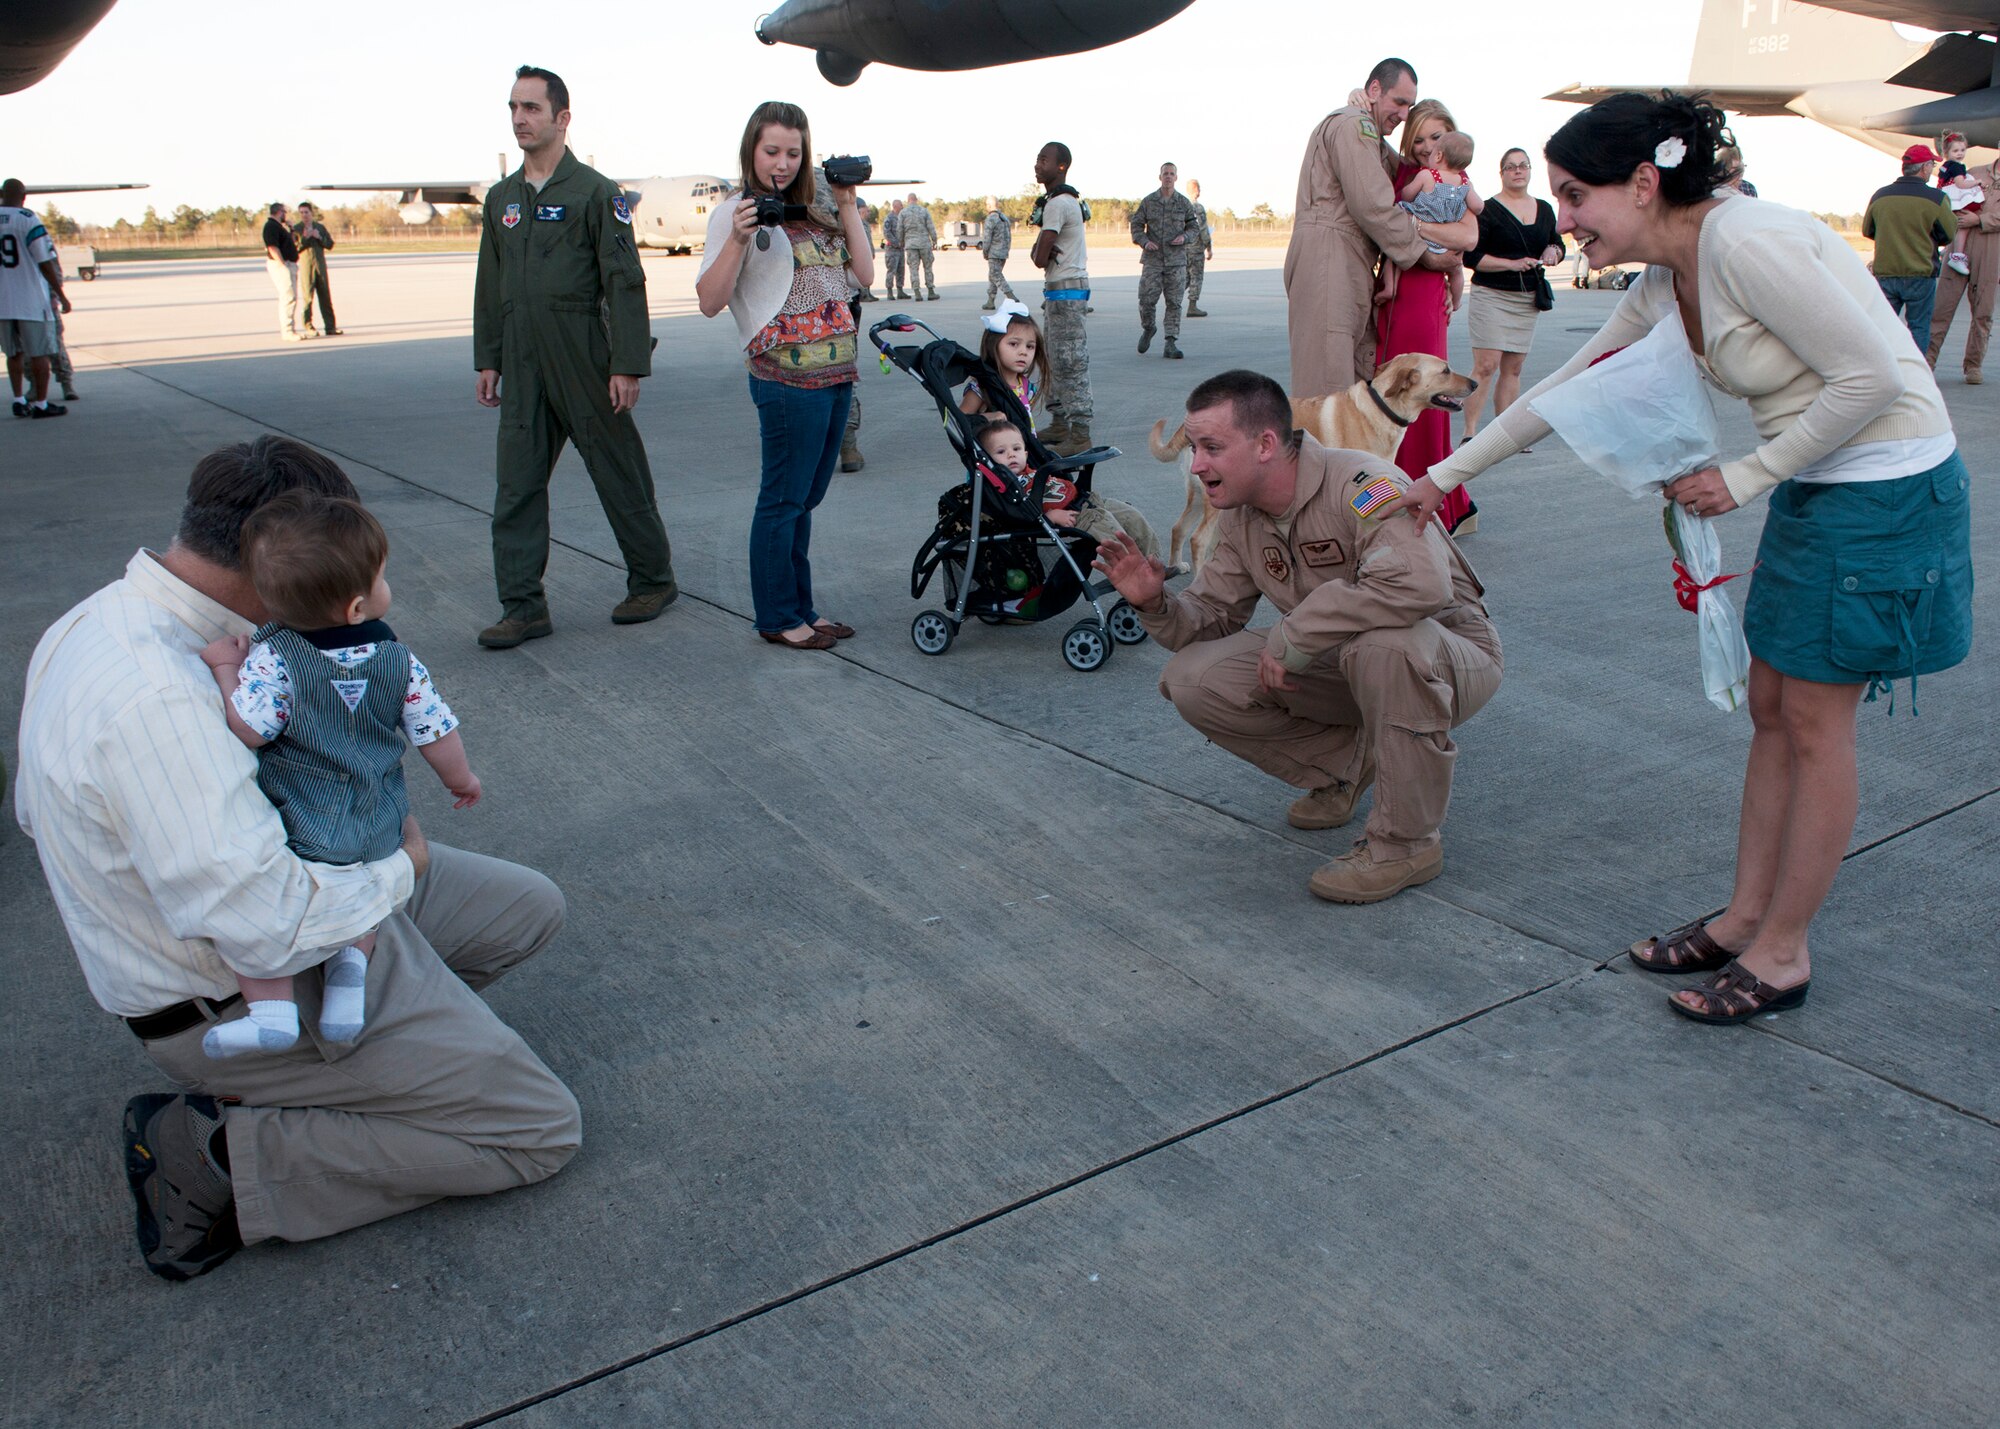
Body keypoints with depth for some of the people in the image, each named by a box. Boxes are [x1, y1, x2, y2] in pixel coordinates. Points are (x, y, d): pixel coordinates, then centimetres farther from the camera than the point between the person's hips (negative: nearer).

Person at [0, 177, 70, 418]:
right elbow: (45, 263, -12)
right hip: (31, 300, -5)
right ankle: (41, 403, 5)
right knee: (39, 353, 3)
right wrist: (61, 296, -4)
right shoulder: (28, 220, -10)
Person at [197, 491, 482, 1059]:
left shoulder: (271, 658, -19)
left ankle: (270, 1006, -2)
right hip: (379, 835, 4)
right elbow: (437, 734, 3)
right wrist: (461, 779, 23)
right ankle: (353, 957, 5)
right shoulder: (399, 661, -6)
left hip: (298, 836, -4)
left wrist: (226, 669, -8)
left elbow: (245, 730, -22)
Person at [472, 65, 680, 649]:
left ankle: (653, 580, 22)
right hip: (523, 369, 6)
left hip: (586, 362, -5)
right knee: (515, 486, 1)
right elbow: (489, 286, 19)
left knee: (620, 477, 5)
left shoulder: (595, 192, -4)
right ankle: (524, 608, 6)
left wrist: (628, 366, -15)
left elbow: (625, 283, -9)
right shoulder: (501, 198, 14)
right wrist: (487, 360, 14)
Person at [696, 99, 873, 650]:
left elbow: (864, 274, 10)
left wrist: (847, 207, 5)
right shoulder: (736, 213, -4)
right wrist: (737, 240, -24)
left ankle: (801, 608, 22)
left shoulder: (813, 212, 16)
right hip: (787, 377, -7)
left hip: (836, 372, 7)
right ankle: (777, 619, 9)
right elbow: (709, 302, -12)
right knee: (783, 499, -2)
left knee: (805, 498, 13)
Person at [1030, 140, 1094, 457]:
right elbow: (1039, 254, 16)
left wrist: (1042, 253, 2)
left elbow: (1039, 259, -20)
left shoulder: (1058, 204, -16)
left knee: (1071, 362, -11)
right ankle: (1060, 424, 25)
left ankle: (1080, 434, -11)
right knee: (1056, 360, 16)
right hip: (1059, 289, 11)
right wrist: (1043, 252, -6)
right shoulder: (1067, 200, 17)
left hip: (1066, 290, -11)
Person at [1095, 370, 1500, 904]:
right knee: (1192, 678, -11)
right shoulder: (1242, 519, -1)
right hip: (1338, 667, 7)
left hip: (1452, 655, -6)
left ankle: (1406, 841, -22)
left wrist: (1291, 637, -34)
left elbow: (1420, 583, -42)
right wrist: (1155, 604, -19)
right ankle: (1345, 765, 8)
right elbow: (1210, 615, 4)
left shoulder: (1359, 483, -25)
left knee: (1385, 641, -42)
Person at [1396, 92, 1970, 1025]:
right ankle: (1744, 919, 26)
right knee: (1772, 710, 13)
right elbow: (1569, 390, 15)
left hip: (1885, 490, -9)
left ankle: (1781, 953, 14)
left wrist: (1745, 478, -16)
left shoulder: (1748, 243, -23)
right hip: (1811, 490, 9)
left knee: (1813, 725, 0)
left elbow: (1871, 377, -23)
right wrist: (1444, 476, 19)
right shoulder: (1666, 283, 5)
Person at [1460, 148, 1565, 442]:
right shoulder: (1488, 209, -5)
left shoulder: (1544, 209, 13)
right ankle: (1470, 432, -11)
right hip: (1491, 295, -6)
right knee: (1486, 365, -13)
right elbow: (1471, 257, -10)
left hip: (1528, 299, 6)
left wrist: (1553, 251, 0)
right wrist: (1512, 264, -17)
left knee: (1513, 368, 7)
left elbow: (1557, 244, 24)